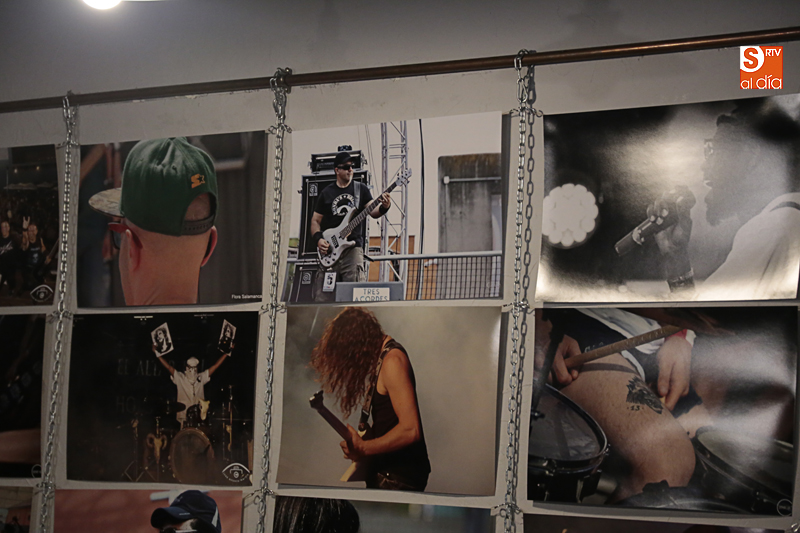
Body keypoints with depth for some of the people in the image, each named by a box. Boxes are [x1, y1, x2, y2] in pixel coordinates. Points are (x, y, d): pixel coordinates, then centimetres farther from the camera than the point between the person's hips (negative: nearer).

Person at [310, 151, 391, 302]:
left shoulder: (361, 189, 11)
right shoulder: (327, 193, 13)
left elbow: (373, 212, 0)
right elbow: (315, 220, 15)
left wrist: (383, 208, -23)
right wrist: (318, 239, -4)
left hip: (353, 247, -1)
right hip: (330, 250, 1)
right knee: (322, 297, -4)